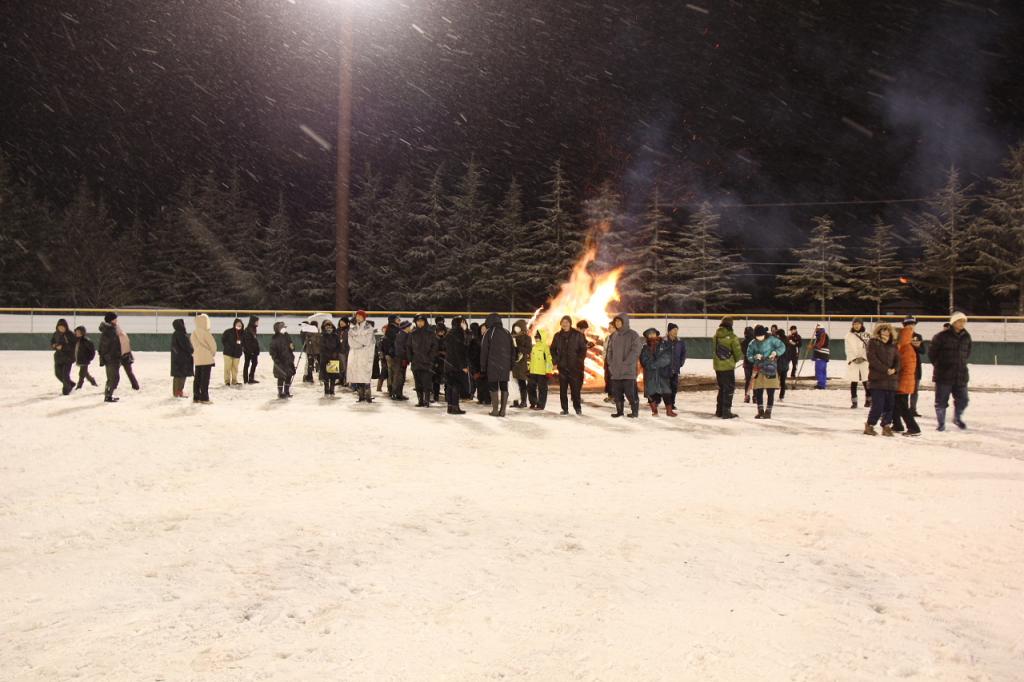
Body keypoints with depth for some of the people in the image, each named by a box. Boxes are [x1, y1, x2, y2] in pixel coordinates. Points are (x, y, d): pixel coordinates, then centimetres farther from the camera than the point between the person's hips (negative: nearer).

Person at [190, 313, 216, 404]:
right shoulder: (205, 333, -16)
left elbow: (193, 345, 11)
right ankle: (204, 398, -2)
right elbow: (213, 344, -11)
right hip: (207, 359, -7)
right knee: (205, 379, -3)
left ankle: (196, 397, 17)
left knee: (197, 378, 12)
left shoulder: (194, 332, 4)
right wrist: (213, 353, 7)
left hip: (197, 359, 7)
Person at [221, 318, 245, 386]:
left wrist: (241, 348, 6)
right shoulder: (228, 331, -9)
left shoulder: (243, 333, 3)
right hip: (228, 353, -4)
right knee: (227, 367, -2)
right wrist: (226, 347, -3)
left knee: (235, 368, 9)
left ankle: (234, 381, 16)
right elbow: (223, 339, -1)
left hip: (237, 353, 4)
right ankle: (227, 381, 3)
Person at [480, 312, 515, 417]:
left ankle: (495, 410, -1)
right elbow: (513, 350, 12)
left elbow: (484, 350, -5)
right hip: (505, 365, 4)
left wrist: (483, 366, 1)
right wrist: (511, 364, 16)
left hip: (493, 365, -4)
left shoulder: (489, 333, -4)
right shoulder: (507, 333, 10)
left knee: (493, 387, 2)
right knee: (504, 387, 7)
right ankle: (503, 410, 5)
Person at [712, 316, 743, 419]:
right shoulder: (732, 337, -14)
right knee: (729, 388, 3)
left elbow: (713, 351, 7)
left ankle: (719, 410, 23)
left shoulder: (716, 336, 2)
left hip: (717, 366, 6)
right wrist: (735, 360, 11)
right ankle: (726, 412, 1)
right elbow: (738, 353, -8)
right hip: (728, 366, -6)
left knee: (721, 388, 17)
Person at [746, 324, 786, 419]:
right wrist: (755, 357, -16)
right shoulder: (752, 344, 2)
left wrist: (776, 352, -21)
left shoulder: (771, 339, -5)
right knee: (758, 392, 1)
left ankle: (768, 412, 11)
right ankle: (760, 411, 14)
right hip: (759, 370, 2)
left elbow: (782, 347, -3)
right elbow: (749, 357, 5)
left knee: (770, 392, 1)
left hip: (771, 369, -2)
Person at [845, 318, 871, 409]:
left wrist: (863, 357, -11)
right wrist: (854, 358, -10)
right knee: (853, 383, 0)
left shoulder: (867, 335, 6)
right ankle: (854, 402, 5)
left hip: (865, 361, 0)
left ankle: (868, 401, 11)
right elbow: (849, 350, 3)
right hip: (852, 362, 0)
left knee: (866, 382, -1)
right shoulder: (849, 336, 6)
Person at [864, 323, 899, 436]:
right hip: (877, 380, -5)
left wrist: (894, 369, -12)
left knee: (890, 405, 5)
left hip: (891, 381, 5)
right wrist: (886, 370, -15)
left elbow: (897, 359, 9)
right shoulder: (873, 343, 0)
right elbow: (872, 359, -10)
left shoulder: (893, 345, 15)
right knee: (878, 405, -8)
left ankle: (886, 426, 16)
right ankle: (869, 426, 7)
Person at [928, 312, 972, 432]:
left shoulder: (966, 337, 6)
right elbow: (931, 350, -1)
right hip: (943, 374, -4)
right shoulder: (942, 336, -11)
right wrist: (938, 364, 3)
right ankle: (941, 423, 16)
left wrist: (963, 362, 14)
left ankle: (958, 418, 35)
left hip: (961, 374, 4)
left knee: (962, 399, 9)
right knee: (941, 401, 3)